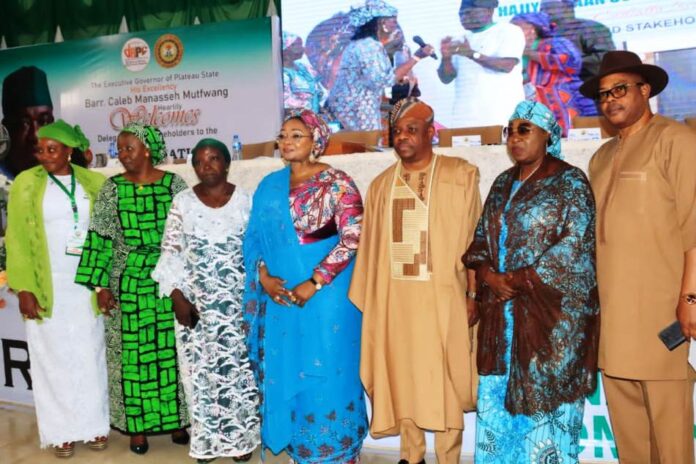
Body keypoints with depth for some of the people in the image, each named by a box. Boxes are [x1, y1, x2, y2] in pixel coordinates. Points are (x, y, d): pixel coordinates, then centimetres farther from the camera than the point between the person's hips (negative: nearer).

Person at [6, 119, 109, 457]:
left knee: (90, 357, 7)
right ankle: (62, 431, 16)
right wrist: (24, 288, -11)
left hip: (87, 287, 1)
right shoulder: (26, 183, 0)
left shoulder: (94, 182, 3)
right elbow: (17, 238, -3)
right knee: (54, 359, 6)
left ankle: (94, 425, 19)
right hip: (46, 287, -1)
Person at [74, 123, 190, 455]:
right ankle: (137, 425, 19)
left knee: (171, 349, 7)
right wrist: (100, 285, -5)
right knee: (133, 352, 5)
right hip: (129, 283, 1)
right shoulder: (113, 188, 1)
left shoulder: (174, 184, -1)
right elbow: (101, 239, 0)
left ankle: (176, 419, 22)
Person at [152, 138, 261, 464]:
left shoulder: (246, 201, 0)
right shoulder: (183, 202, 3)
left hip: (238, 302, -1)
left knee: (238, 369, 5)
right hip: (195, 302, 1)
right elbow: (170, 251, 2)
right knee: (200, 370, 6)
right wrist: (177, 296, -6)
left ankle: (241, 438, 20)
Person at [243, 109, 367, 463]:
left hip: (326, 296, -5)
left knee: (325, 374, 2)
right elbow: (254, 238, 11)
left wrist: (314, 283, -19)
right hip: (280, 296, 6)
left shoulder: (337, 183, -8)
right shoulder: (270, 186, 10)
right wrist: (264, 277, -6)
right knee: (286, 373, 13)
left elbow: (352, 239, -16)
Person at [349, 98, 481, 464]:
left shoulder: (461, 175, -1)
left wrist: (474, 292, -8)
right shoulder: (381, 184, 10)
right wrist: (364, 298, 6)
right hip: (395, 295, 4)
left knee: (443, 377, 3)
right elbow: (370, 247, 8)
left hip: (442, 294, -4)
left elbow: (474, 237, -4)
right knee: (402, 376, 11)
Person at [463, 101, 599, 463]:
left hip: (553, 314, -6)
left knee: (544, 403, 0)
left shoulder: (570, 182, -4)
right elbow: (481, 239, 13)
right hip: (502, 314, 6)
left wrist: (515, 280, -13)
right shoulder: (502, 184, 14)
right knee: (496, 400, 9)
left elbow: (571, 250, -14)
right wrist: (489, 276, -7)